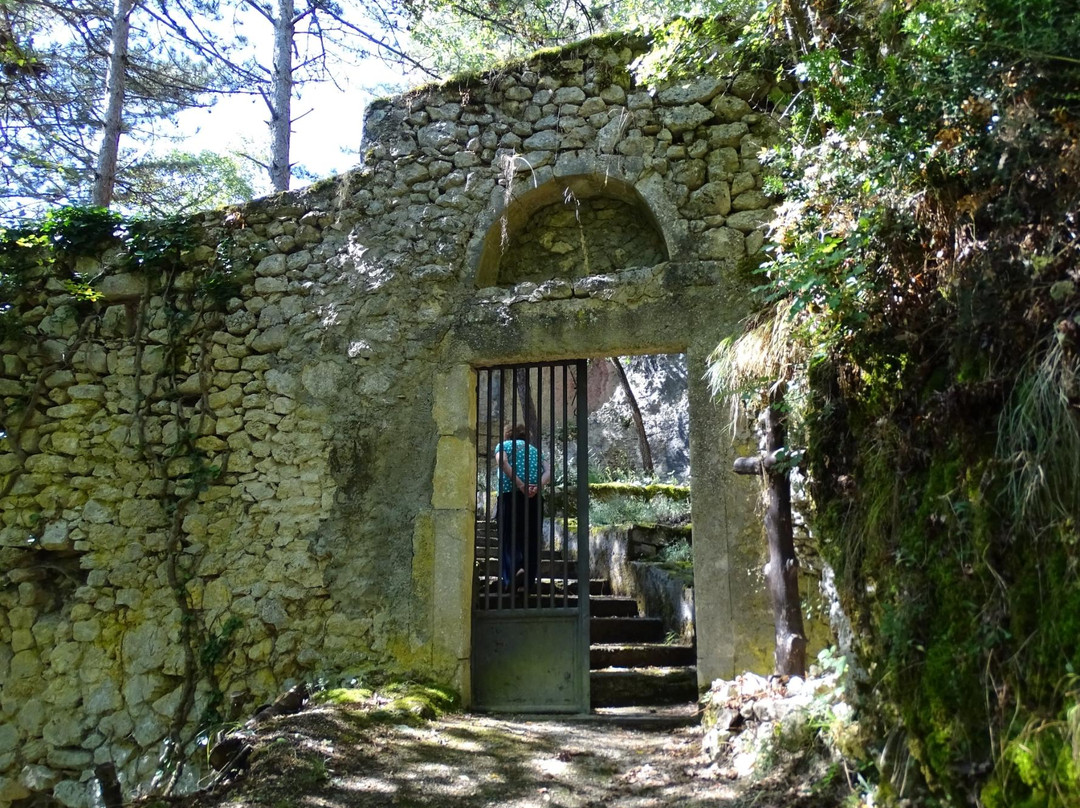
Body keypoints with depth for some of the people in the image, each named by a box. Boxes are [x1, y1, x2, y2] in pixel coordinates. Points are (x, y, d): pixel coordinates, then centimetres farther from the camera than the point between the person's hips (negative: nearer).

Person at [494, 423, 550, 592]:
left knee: (509, 537, -2)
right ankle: (530, 578, 1)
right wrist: (538, 486, -9)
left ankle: (511, 579, -18)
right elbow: (548, 471, 6)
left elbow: (503, 462, -7)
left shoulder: (503, 445, 16)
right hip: (534, 497, 3)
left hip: (510, 494, -3)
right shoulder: (534, 449, 26)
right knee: (531, 539, 9)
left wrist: (520, 485, -14)